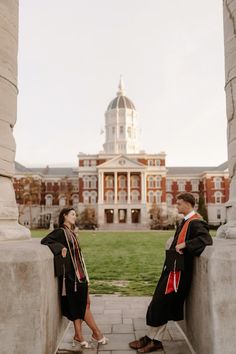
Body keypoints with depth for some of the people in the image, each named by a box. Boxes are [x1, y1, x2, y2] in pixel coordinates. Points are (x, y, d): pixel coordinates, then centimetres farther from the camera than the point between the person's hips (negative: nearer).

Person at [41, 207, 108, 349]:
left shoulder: (71, 232, 14)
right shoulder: (61, 231, -10)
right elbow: (45, 240, -20)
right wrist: (61, 247, -26)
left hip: (79, 273, 9)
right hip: (71, 274, -9)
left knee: (85, 303, 10)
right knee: (81, 304, 2)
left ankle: (78, 336, 19)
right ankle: (97, 333, 12)